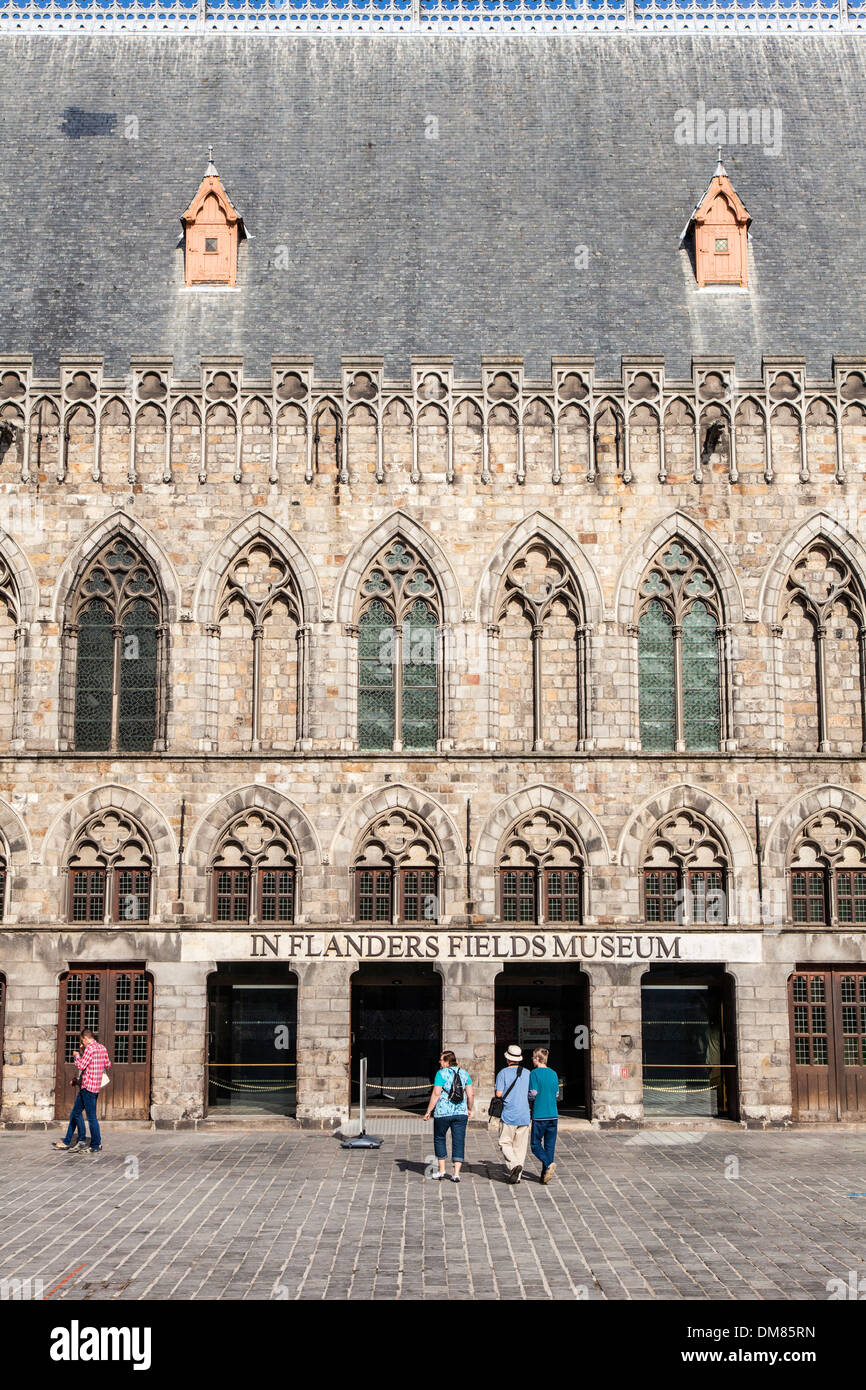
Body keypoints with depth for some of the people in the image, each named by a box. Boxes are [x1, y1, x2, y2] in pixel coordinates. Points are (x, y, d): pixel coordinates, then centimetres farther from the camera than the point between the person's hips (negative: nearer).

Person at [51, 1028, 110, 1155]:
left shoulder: (90, 1048, -14)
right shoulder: (102, 1048, 12)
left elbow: (81, 1066, -19)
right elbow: (108, 1064, 18)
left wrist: (77, 1056, 0)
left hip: (88, 1087, -10)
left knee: (91, 1117, -4)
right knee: (75, 1113, 15)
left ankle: (96, 1146, 0)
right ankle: (67, 1142, 20)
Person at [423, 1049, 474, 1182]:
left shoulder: (441, 1073, -7)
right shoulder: (464, 1073, 8)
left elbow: (436, 1094, -12)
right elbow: (471, 1094, 5)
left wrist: (428, 1111, -7)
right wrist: (469, 1109, 18)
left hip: (443, 1112, -3)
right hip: (461, 1112, 3)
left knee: (439, 1139, 15)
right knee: (459, 1142, 5)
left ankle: (442, 1170, 14)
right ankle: (456, 1173, -1)